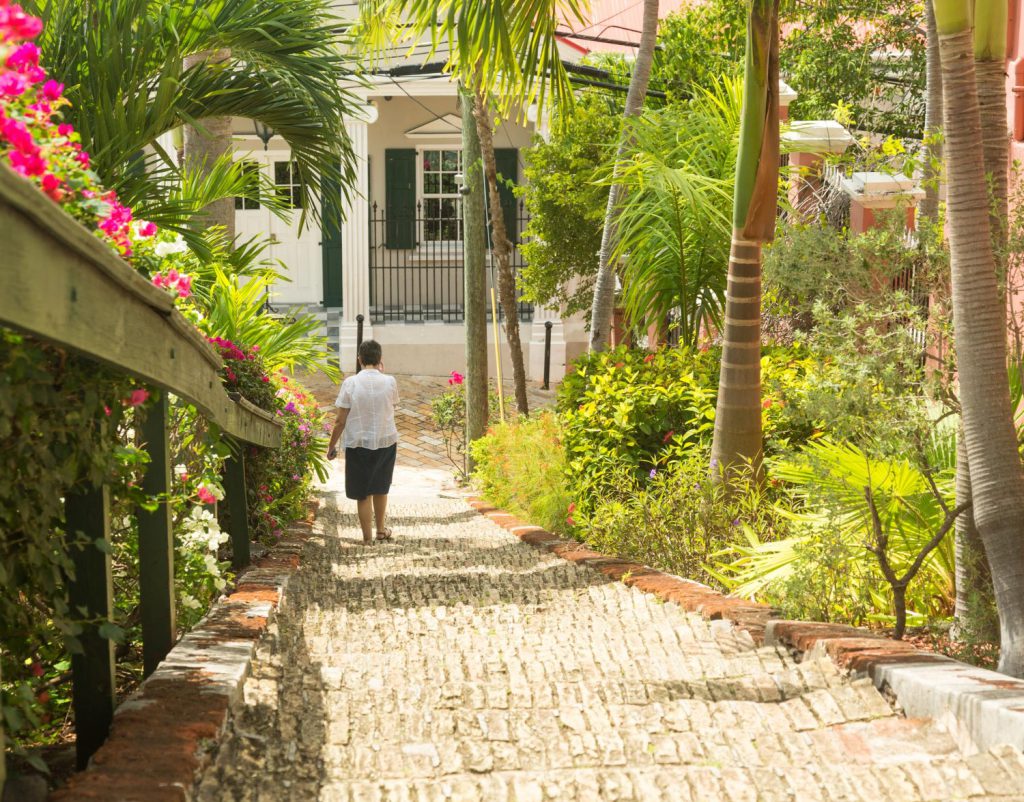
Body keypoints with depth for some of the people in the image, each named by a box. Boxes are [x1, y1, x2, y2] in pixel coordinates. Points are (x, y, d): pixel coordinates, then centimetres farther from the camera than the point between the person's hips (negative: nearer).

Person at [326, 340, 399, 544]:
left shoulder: (350, 383, -13)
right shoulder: (390, 382, -8)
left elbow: (340, 421, -10)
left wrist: (332, 446, 2)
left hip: (359, 444, -2)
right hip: (386, 442, 2)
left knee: (363, 493, 8)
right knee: (380, 488, 23)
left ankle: (368, 538, 11)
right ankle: (381, 530, 37)